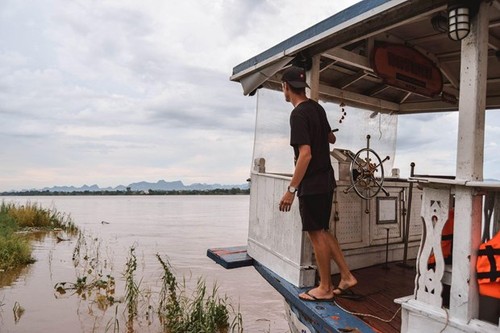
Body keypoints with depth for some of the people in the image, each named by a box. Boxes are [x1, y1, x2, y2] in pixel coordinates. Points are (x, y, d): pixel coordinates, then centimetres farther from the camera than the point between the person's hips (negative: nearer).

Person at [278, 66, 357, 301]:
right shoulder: (317, 108, 10)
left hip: (312, 184, -9)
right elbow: (331, 138, 25)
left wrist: (291, 189, -21)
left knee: (317, 234, 3)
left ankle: (325, 288, 17)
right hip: (326, 180, 9)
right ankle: (346, 277, 23)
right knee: (322, 232, 17)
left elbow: (305, 154, -24)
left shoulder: (298, 114, -17)